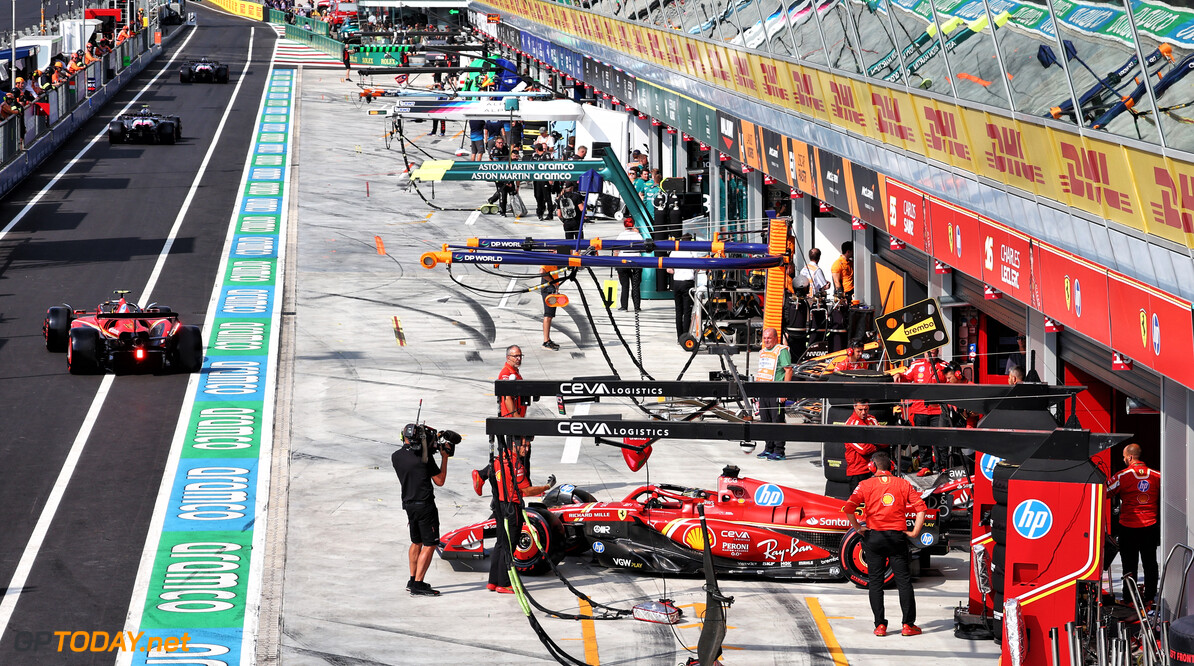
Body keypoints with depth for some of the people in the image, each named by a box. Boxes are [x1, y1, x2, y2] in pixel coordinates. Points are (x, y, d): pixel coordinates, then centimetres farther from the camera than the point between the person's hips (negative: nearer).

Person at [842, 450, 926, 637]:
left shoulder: (866, 485, -1)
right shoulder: (903, 484, 4)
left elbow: (848, 508, -12)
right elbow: (921, 508, -3)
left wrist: (857, 527, -1)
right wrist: (915, 531, 2)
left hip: (874, 536, -1)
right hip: (897, 536, 1)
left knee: (875, 581, 6)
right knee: (904, 580, 6)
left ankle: (880, 625, 3)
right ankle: (908, 624, 4)